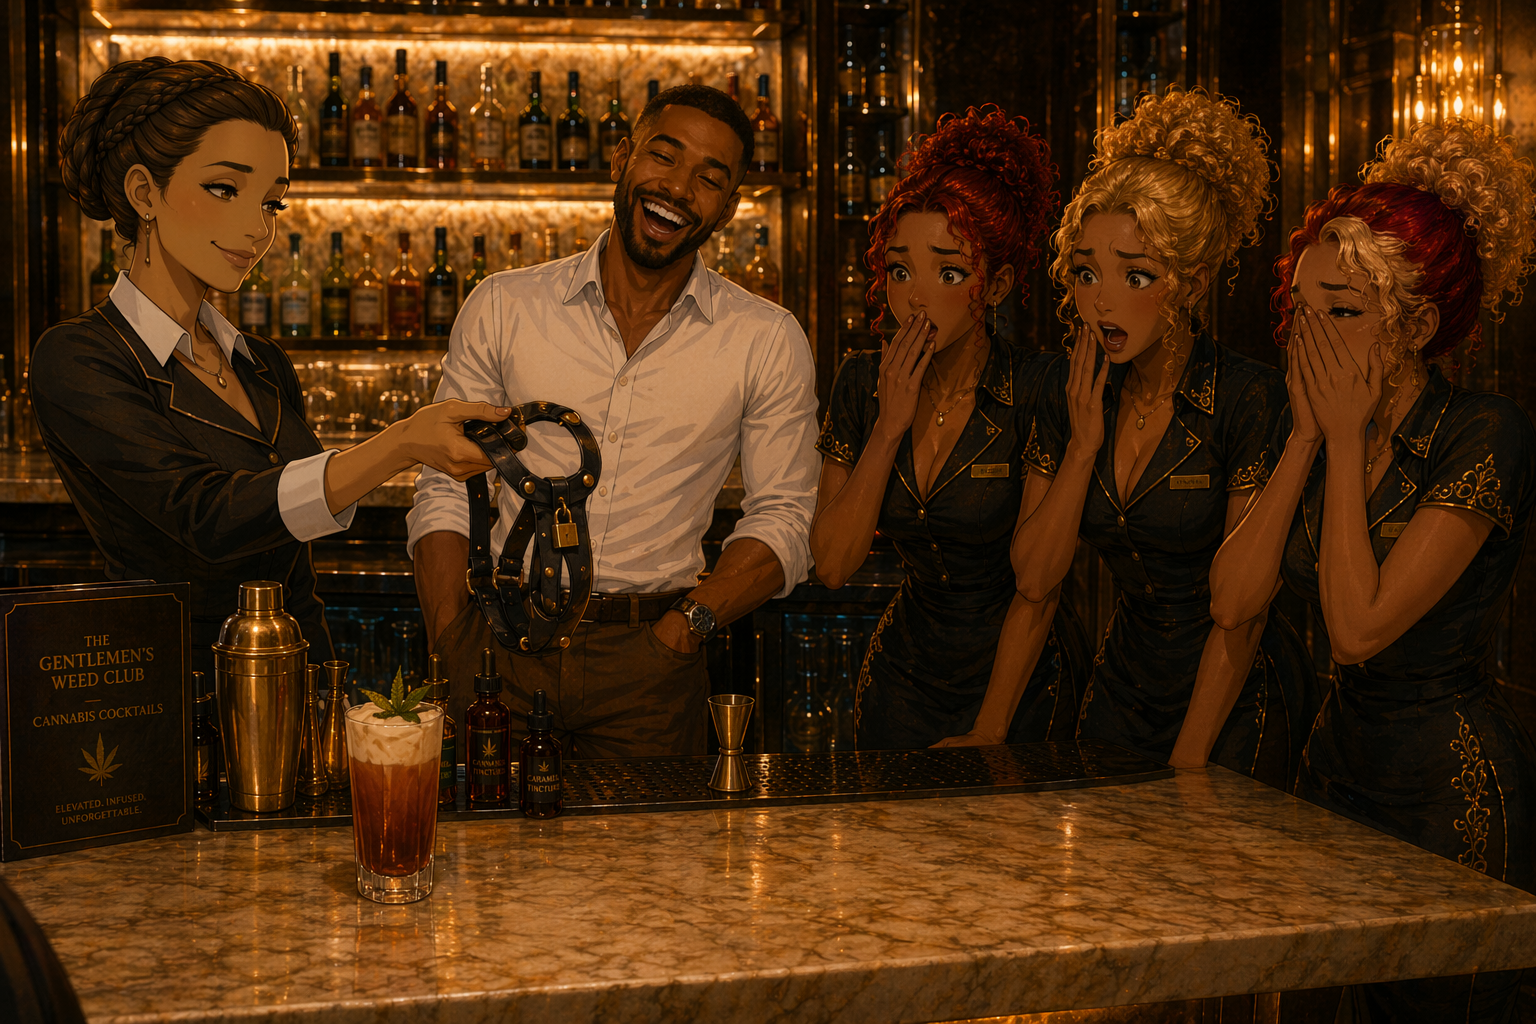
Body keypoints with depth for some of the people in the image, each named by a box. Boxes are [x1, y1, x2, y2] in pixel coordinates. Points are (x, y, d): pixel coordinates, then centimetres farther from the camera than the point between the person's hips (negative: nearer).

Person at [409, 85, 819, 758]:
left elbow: (781, 518, 4)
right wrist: (453, 650, -7)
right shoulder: (503, 308, 3)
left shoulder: (768, 342, 1)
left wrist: (691, 620, -12)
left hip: (651, 663, 0)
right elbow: (444, 491, 5)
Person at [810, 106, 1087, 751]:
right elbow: (833, 565, -10)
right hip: (904, 668, 4)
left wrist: (985, 735, -12)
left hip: (1018, 680, -4)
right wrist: (890, 426, -19)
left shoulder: (1036, 391, -17)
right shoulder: (863, 384, -4)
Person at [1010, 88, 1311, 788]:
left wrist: (1186, 767, -15)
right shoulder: (1068, 389, -3)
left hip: (1234, 705, -5)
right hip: (1122, 682, 5)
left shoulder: (1251, 401, -19)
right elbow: (1034, 577, -5)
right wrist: (1084, 445, -15)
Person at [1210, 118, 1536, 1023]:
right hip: (1341, 759, 7)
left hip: (1455, 783, -7)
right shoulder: (1312, 428, 4)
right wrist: (1307, 438, -9)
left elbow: (1358, 626, -23)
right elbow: (1233, 598, -6)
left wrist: (1348, 440, -18)